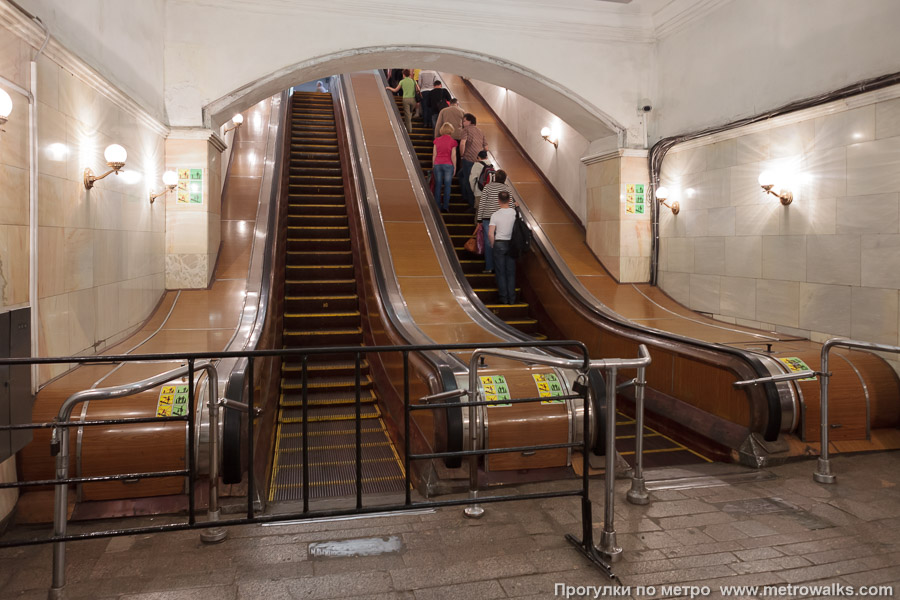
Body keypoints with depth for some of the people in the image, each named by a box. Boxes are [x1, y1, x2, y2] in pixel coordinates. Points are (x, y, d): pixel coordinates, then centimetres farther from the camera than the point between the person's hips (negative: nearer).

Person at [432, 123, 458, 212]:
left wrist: (433, 166, 14)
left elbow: (434, 154, 6)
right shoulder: (452, 142, -5)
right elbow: (453, 156, -5)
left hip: (438, 164, 2)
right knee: (447, 186, 2)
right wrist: (454, 167, 5)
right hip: (448, 165, -2)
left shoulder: (437, 140, 3)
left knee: (438, 185, 7)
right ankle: (445, 206, 0)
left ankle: (437, 206, 7)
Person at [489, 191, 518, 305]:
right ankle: (512, 298, 11)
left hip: (499, 244, -2)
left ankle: (504, 298, 9)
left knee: (500, 272, 7)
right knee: (511, 272, 9)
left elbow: (490, 234, -12)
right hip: (512, 244, 2)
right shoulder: (516, 213, -5)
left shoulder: (495, 215, -10)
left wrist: (493, 245, 0)